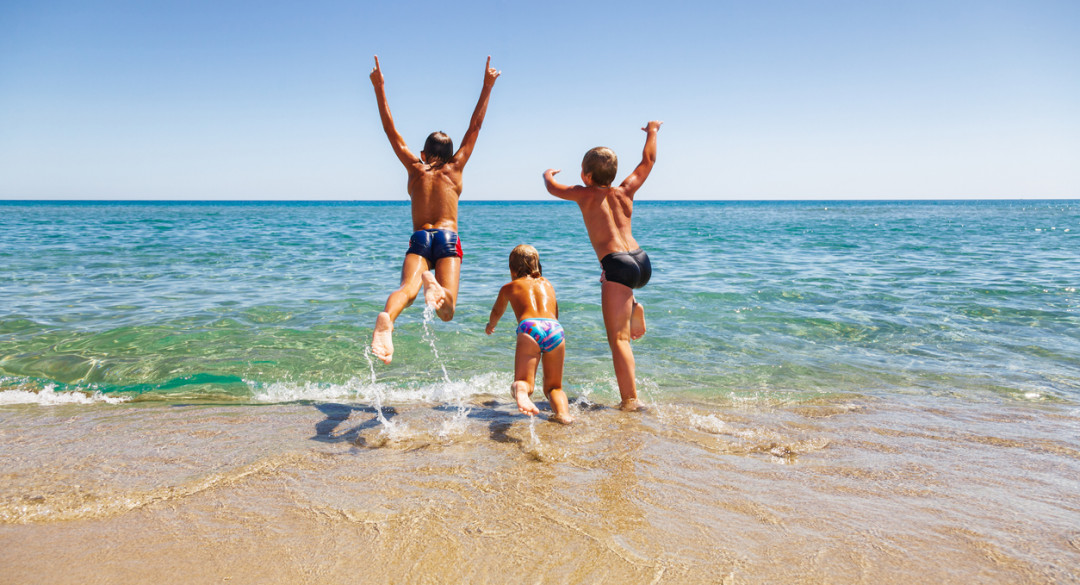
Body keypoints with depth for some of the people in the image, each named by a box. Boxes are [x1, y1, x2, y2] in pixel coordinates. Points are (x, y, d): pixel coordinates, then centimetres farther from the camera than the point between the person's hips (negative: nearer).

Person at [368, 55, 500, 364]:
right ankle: (435, 286, -47)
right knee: (447, 310, -12)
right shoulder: (454, 168, 14)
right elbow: (474, 126, 18)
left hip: (419, 238, 1)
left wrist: (379, 88, 24)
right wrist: (487, 87, 21)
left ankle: (386, 318, -55)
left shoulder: (415, 168, 16)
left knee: (407, 288, -21)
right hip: (448, 238, -1)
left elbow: (391, 130, 20)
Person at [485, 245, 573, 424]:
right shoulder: (547, 284, 35)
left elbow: (496, 313, 50)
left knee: (523, 381, -2)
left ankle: (520, 390, -40)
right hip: (555, 328, 2)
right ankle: (563, 413, -16)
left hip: (529, 326, -2)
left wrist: (490, 325, 72)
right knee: (553, 387, 16)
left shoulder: (508, 287, 29)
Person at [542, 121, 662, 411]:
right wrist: (652, 131, 42)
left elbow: (552, 187, 14)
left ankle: (630, 400, -11)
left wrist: (548, 174, 37)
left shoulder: (587, 194, 3)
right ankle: (633, 308, 18)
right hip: (642, 262, 6)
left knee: (618, 338, -6)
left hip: (617, 265, -6)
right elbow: (648, 160, 26)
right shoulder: (625, 191, 14)